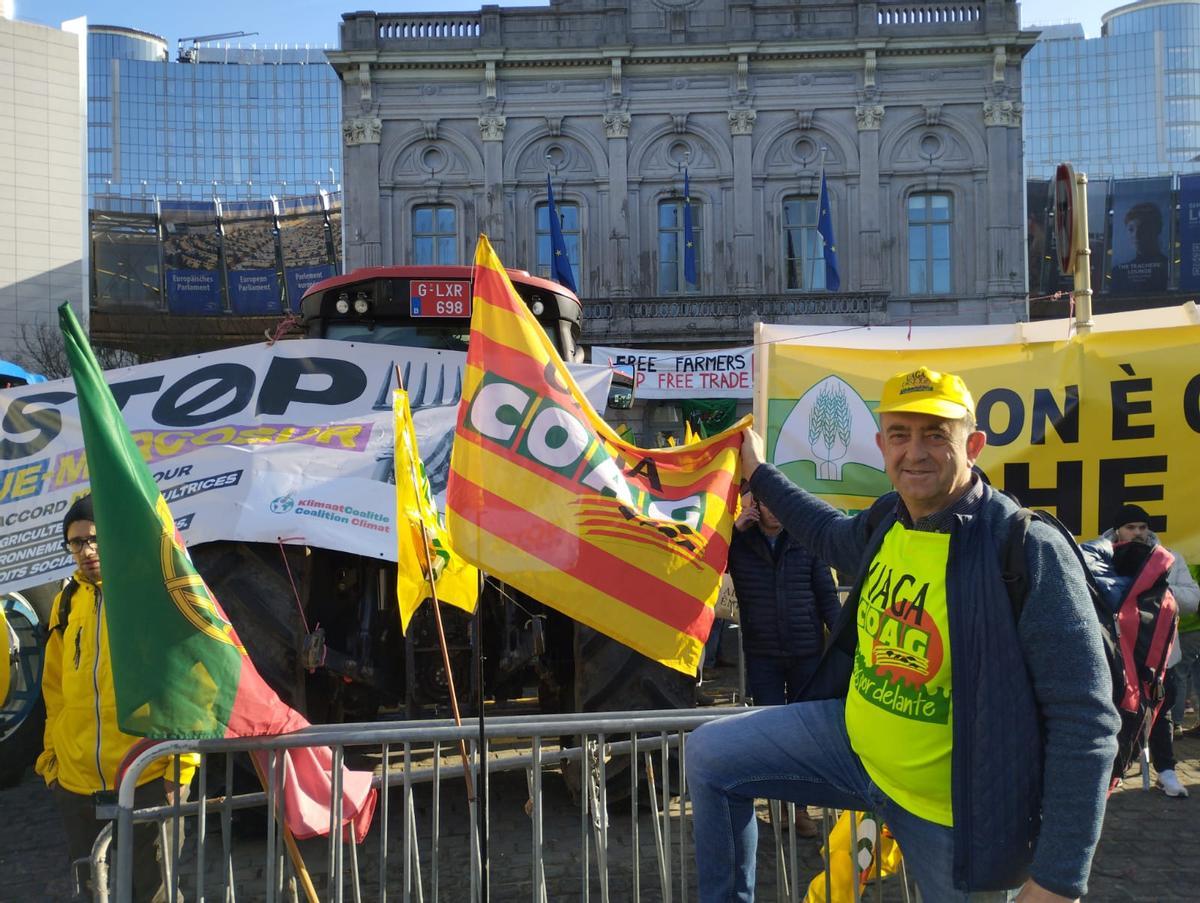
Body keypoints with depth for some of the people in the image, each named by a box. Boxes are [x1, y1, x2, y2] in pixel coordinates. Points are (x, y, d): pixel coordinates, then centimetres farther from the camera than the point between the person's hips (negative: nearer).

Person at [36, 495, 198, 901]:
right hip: (76, 781, 6)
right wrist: (53, 754, 16)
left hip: (148, 778, -5)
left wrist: (180, 762, -11)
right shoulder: (68, 601, 9)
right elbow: (55, 688, 18)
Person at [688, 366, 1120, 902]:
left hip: (952, 815, -6)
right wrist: (758, 473, 29)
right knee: (709, 755, 4)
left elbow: (1084, 721, -24)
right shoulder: (887, 520, -4)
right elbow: (833, 536, 24)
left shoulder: (1027, 550, -25)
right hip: (855, 743, 6)